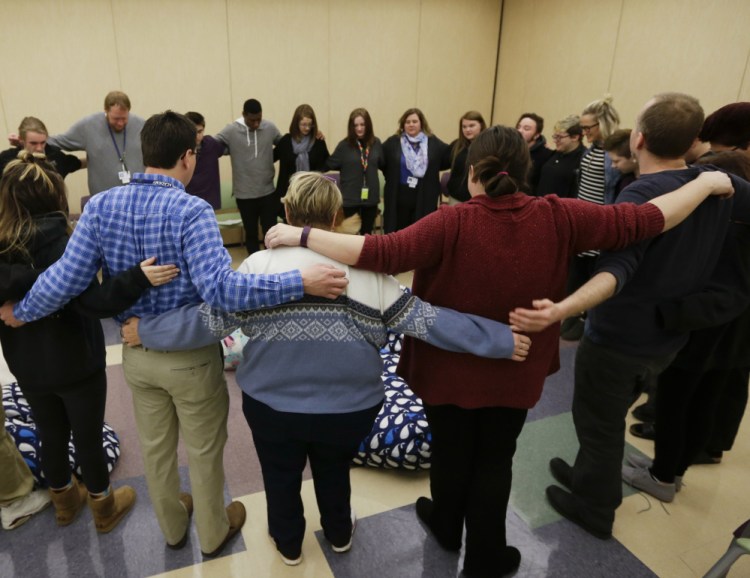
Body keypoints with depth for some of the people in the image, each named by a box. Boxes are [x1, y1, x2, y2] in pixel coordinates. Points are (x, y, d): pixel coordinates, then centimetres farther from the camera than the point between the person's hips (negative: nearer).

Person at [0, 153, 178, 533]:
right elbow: (97, 302, -33)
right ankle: (104, 508, 34)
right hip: (75, 362, -5)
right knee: (88, 437, 13)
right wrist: (139, 278, -40)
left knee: (51, 436, 23)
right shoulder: (61, 244, -23)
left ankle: (64, 501, 46)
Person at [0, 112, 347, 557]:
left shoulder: (101, 206, -9)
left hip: (137, 353, 5)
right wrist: (301, 283, -37)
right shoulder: (192, 210, -25)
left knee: (155, 448, 25)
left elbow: (64, 281, -9)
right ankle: (214, 534, 41)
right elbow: (219, 288, -36)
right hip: (192, 356, -5)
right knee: (204, 452, 18)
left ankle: (173, 527, 49)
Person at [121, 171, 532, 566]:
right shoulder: (366, 269, -14)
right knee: (335, 472, 31)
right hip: (349, 405, 1)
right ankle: (339, 534, 56)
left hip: (273, 404, 0)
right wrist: (503, 341, -6)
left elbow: (208, 320, -14)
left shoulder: (259, 265, -15)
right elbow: (425, 320, -14)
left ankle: (288, 544, 53)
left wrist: (144, 330, 3)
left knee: (281, 476, 28)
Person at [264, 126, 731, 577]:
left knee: (451, 452, 21)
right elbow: (646, 220, -7)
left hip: (451, 369, -1)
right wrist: (708, 183, 9)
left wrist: (302, 236, -26)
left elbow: (383, 253, -33)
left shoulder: (454, 224, -25)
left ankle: (446, 528, 49)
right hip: (515, 370, 2)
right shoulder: (558, 218, -15)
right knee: (495, 460, 20)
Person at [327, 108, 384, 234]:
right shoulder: (345, 145, -8)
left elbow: (382, 164, 9)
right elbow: (330, 165, -5)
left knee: (367, 235, 18)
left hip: (370, 197, 3)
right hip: (350, 198, -3)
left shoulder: (376, 143, 0)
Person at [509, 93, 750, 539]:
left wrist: (562, 309, -59)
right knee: (610, 416, 27)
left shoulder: (641, 195, -27)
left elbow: (618, 269, -44)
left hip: (618, 338, -7)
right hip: (669, 336, 8)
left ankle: (595, 509, 33)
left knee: (598, 422, 14)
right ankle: (590, 477, 47)